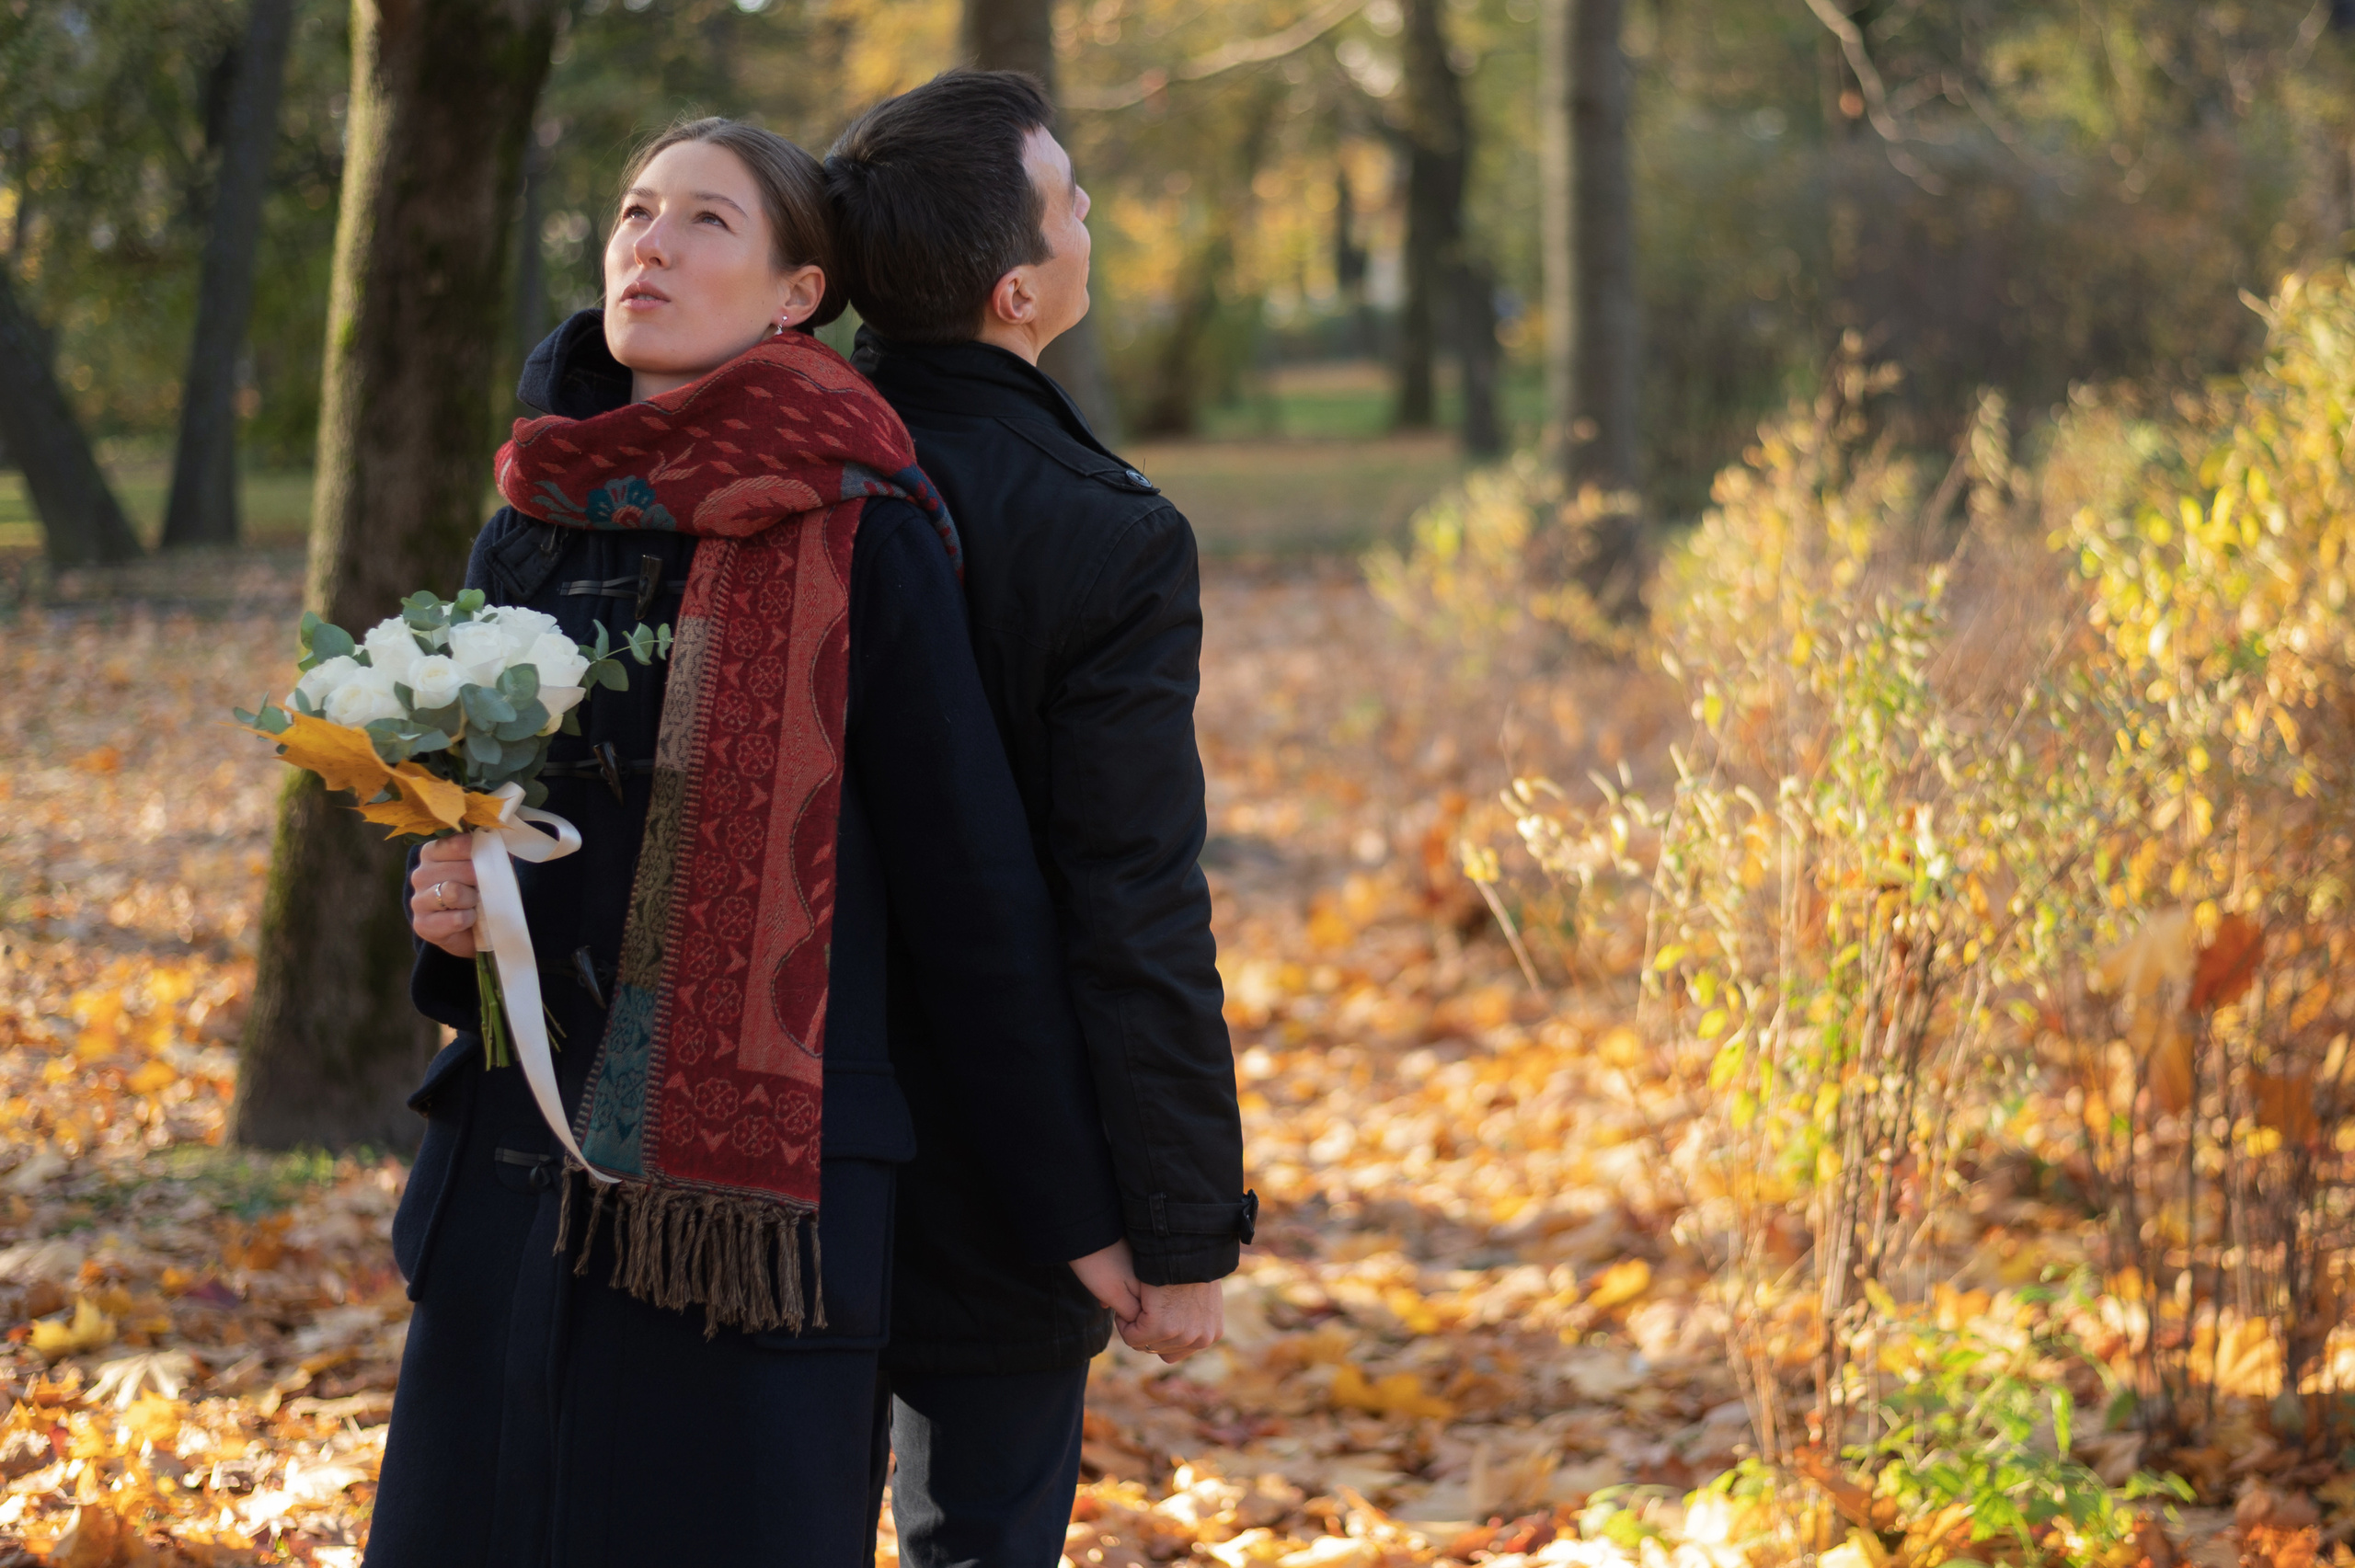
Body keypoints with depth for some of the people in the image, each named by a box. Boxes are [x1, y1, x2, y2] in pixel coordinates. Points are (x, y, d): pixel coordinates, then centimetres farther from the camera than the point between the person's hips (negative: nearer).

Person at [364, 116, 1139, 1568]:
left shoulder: (856, 538, -9)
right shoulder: (531, 538, 9)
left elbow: (973, 895, -7)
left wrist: (1071, 1211, -3)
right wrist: (453, 908, -2)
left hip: (751, 1213, -6)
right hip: (510, 1198, 6)